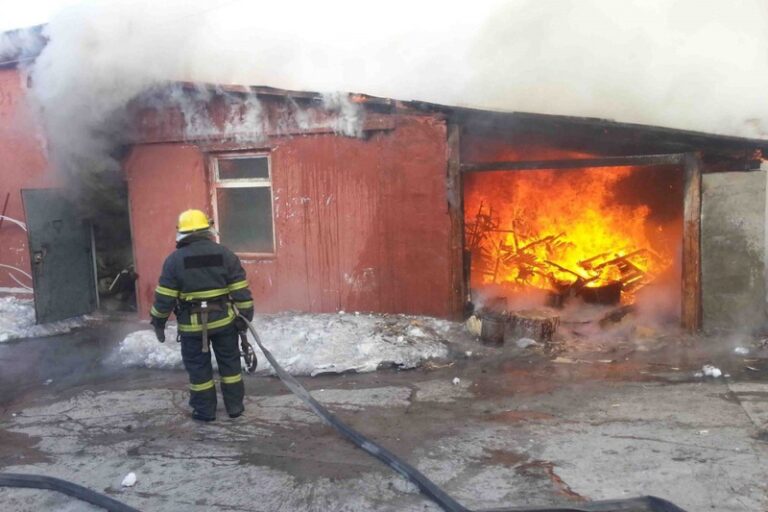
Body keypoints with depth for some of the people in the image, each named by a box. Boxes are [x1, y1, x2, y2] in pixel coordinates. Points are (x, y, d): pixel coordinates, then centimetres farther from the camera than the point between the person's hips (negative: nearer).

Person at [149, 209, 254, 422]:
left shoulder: (174, 260, -7)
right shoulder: (225, 254, -3)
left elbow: (164, 296, -6)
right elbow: (241, 291, -4)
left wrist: (158, 322, 6)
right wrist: (245, 316, 3)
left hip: (192, 324, -2)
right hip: (223, 319, 2)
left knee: (198, 367, 11)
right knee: (229, 362, 15)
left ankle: (205, 410, 19)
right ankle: (234, 405, 22)